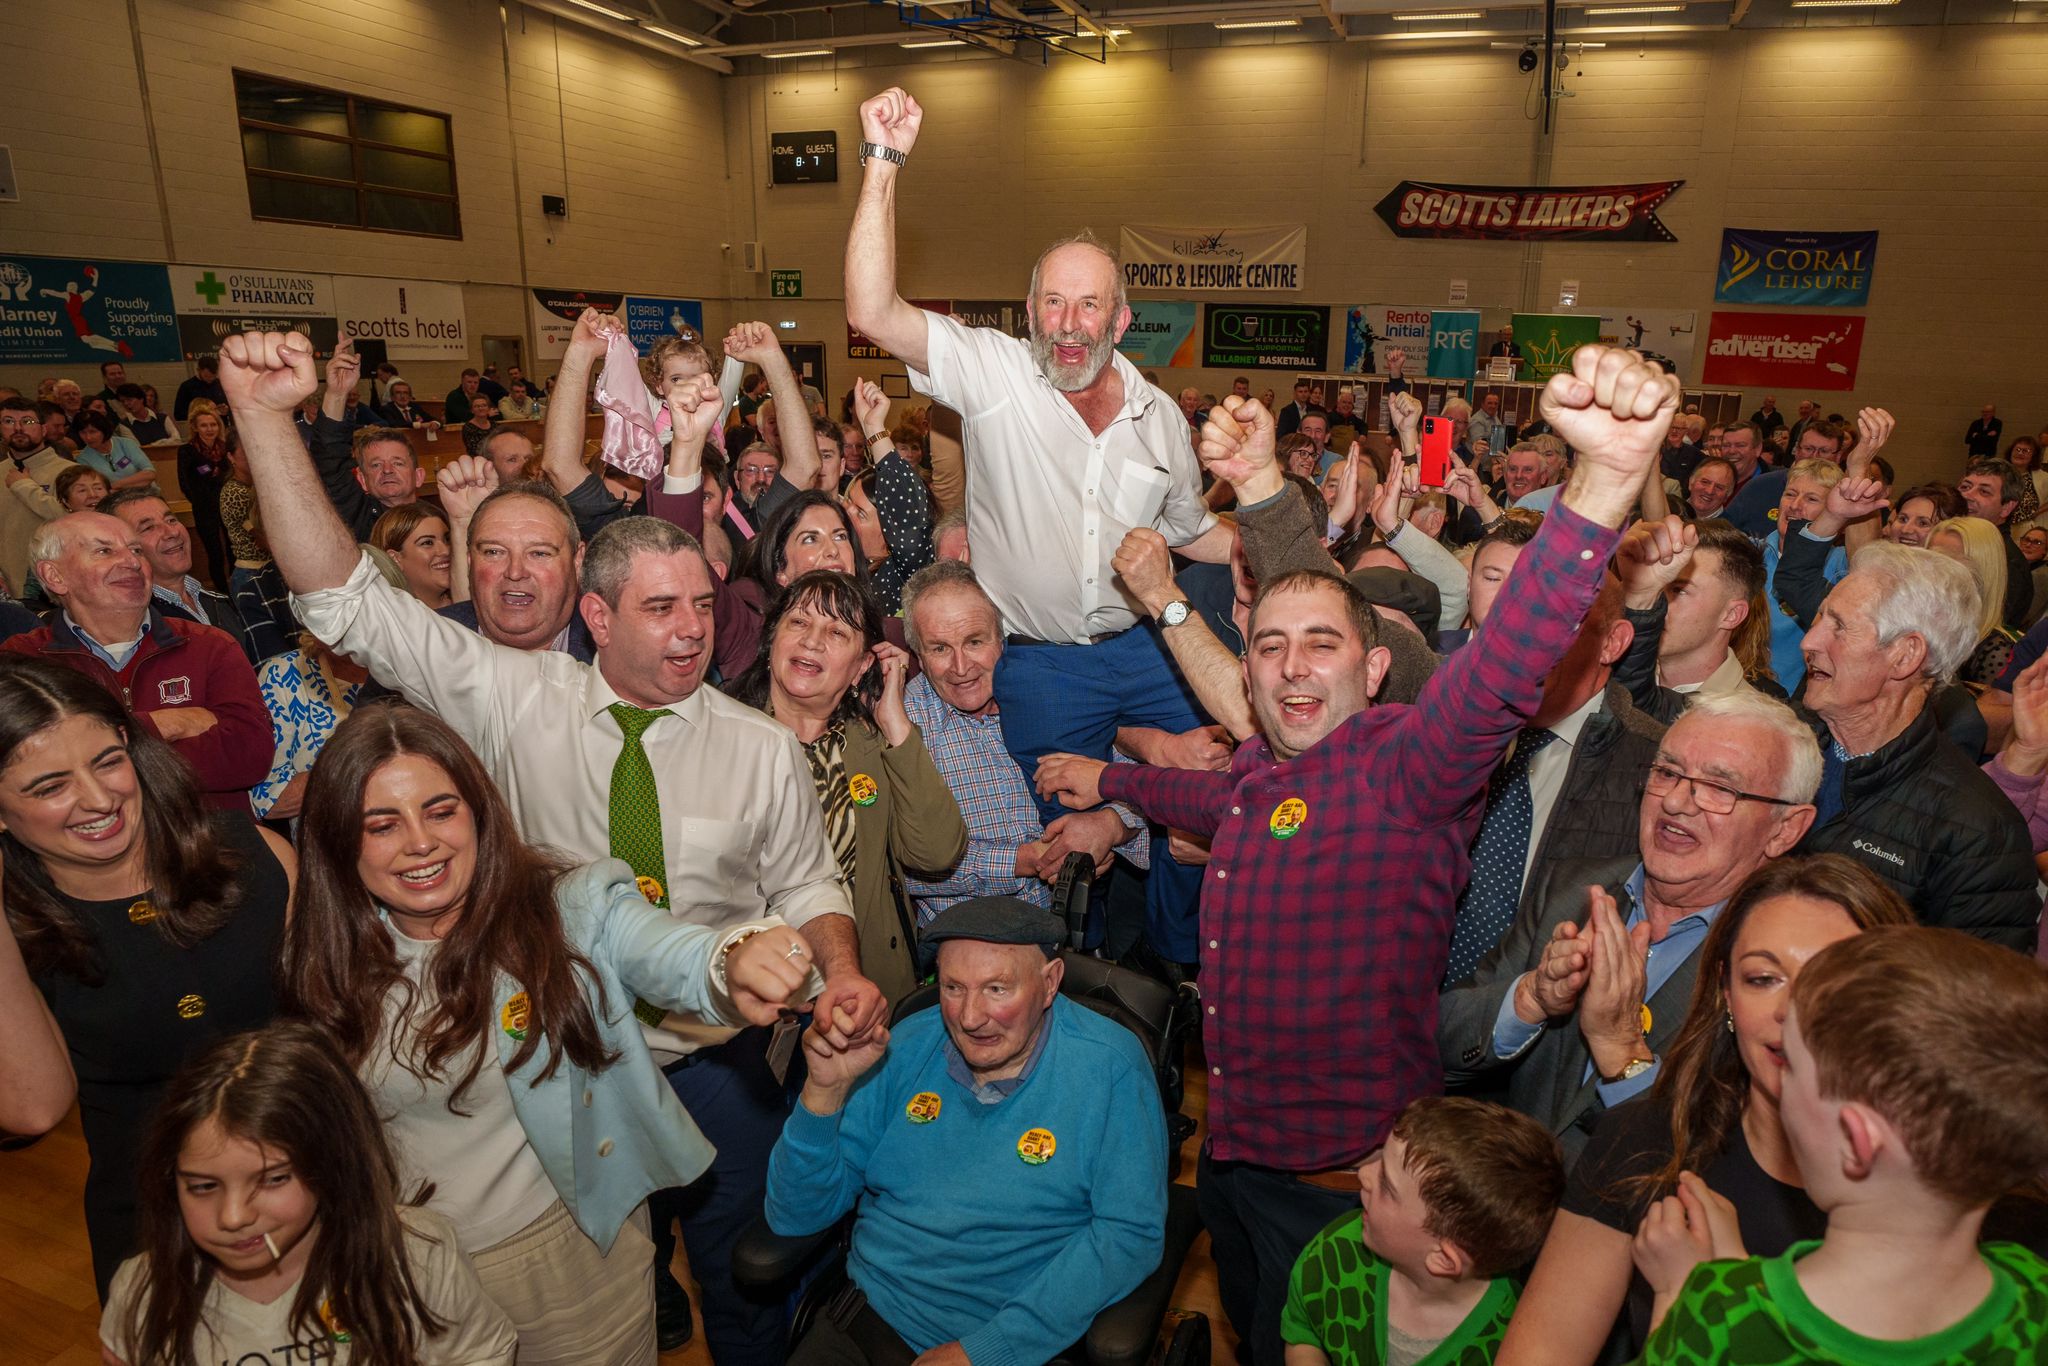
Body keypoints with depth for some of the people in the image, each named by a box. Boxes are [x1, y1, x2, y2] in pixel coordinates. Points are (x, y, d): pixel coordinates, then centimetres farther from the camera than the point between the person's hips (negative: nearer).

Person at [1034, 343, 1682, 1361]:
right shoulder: (1258, 771, 2)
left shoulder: (1406, 763, -20)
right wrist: (1106, 780, 36)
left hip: (1343, 1185, -7)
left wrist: (1609, 474, -53)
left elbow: (1508, 659, -40)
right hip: (1232, 1158, 7)